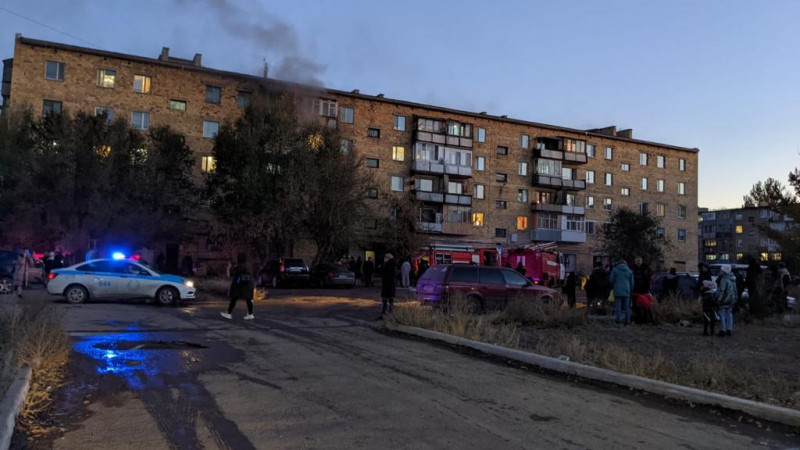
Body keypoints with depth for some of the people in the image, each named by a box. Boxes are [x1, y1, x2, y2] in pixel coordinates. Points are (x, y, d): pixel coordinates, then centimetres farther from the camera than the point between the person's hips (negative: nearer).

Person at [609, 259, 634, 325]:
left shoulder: (615, 269, 3)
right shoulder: (629, 271, 11)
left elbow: (611, 280, 2)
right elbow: (632, 283, 13)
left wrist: (613, 287, 20)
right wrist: (631, 291, 24)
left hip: (617, 290, -2)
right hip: (627, 291, 2)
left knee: (618, 305, -1)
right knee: (627, 306, 6)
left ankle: (618, 318, -10)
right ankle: (627, 320, 5)